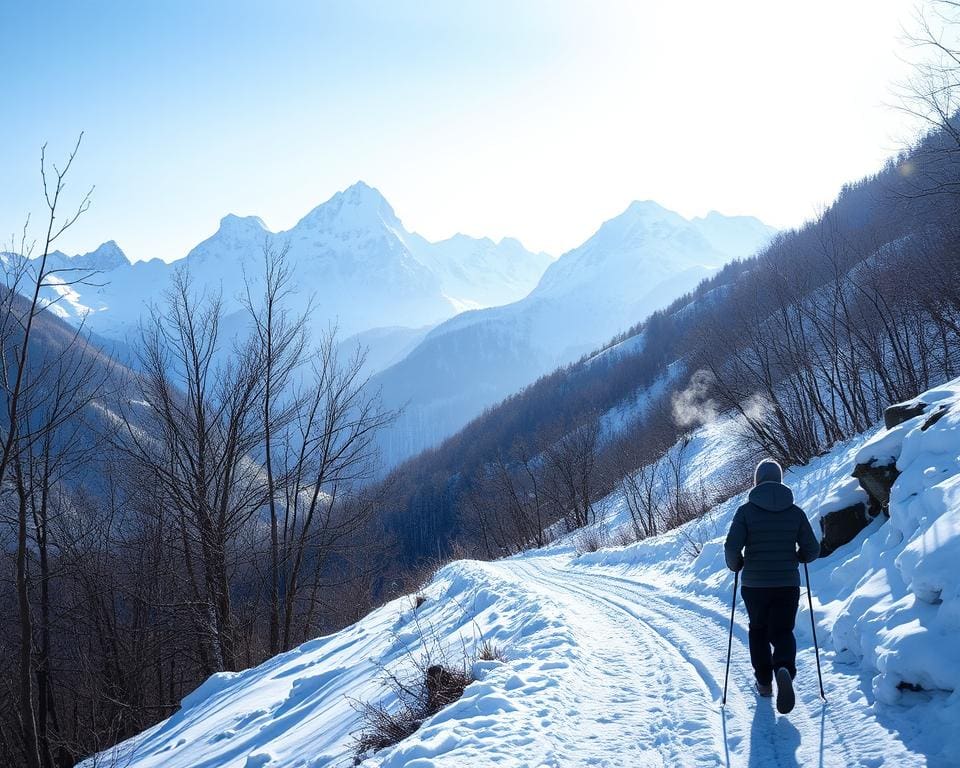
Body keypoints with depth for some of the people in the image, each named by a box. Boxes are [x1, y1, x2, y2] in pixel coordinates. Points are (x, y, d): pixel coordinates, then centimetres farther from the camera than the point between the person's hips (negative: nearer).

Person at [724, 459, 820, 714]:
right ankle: (784, 669, -22)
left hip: (754, 585, -1)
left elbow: (732, 547, -14)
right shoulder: (795, 512, -1)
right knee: (782, 632, 7)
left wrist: (735, 565, 7)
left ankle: (764, 682, 22)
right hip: (788, 585, 1)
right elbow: (812, 550, -1)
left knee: (758, 631, 20)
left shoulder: (746, 511, -7)